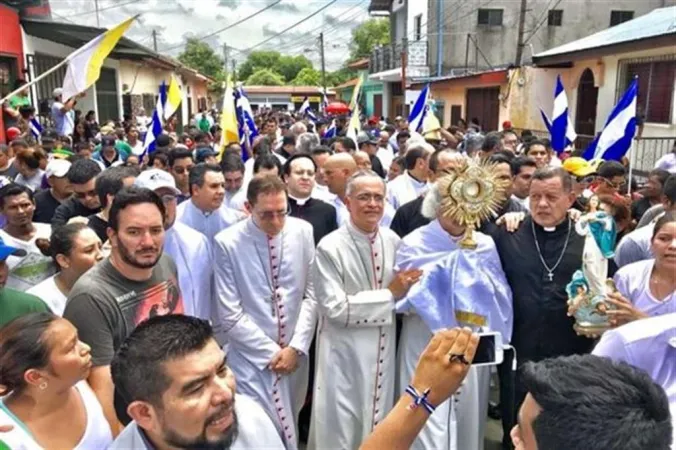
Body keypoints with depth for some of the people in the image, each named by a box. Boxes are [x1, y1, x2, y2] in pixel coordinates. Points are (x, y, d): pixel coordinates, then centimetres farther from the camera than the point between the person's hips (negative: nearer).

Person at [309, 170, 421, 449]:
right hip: (345, 354, -5)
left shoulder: (392, 241, 0)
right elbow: (335, 308, -21)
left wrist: (405, 288, -7)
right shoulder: (330, 247, -17)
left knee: (379, 426, 21)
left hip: (383, 350, 5)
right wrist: (390, 294, -18)